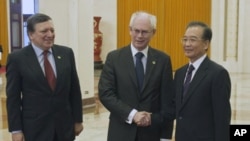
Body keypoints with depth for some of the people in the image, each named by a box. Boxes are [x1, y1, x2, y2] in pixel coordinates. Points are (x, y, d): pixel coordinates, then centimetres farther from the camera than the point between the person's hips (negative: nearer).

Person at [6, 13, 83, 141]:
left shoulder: (66, 53, 3)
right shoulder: (17, 58, -6)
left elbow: (75, 90, 6)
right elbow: (13, 97, -5)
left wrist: (78, 120, 6)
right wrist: (16, 130, -7)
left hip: (64, 125, 3)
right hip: (34, 128, -3)